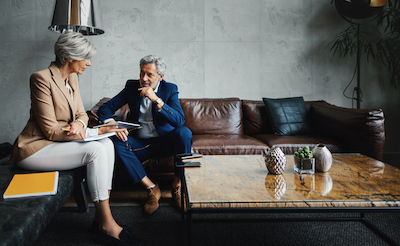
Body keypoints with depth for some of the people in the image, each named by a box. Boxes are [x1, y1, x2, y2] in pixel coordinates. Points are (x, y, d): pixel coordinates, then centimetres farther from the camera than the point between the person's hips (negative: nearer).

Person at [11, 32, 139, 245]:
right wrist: (96, 131, -23)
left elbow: (81, 113, 12)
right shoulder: (42, 78, -20)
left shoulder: (72, 78, 7)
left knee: (107, 144, -13)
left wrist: (79, 123, -15)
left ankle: (102, 216, -14)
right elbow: (51, 130, -22)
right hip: (34, 148, -8)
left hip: (57, 141, 8)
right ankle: (105, 223, -18)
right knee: (95, 150, -25)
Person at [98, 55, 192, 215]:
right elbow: (105, 108, 2)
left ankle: (179, 184, -16)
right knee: (117, 142, -27)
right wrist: (112, 124, -21)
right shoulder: (132, 86, 3)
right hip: (140, 143, 2)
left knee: (184, 132, -31)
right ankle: (152, 188, -23)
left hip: (164, 141, -2)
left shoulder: (170, 89, -4)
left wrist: (156, 99, -30)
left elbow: (180, 120, -19)